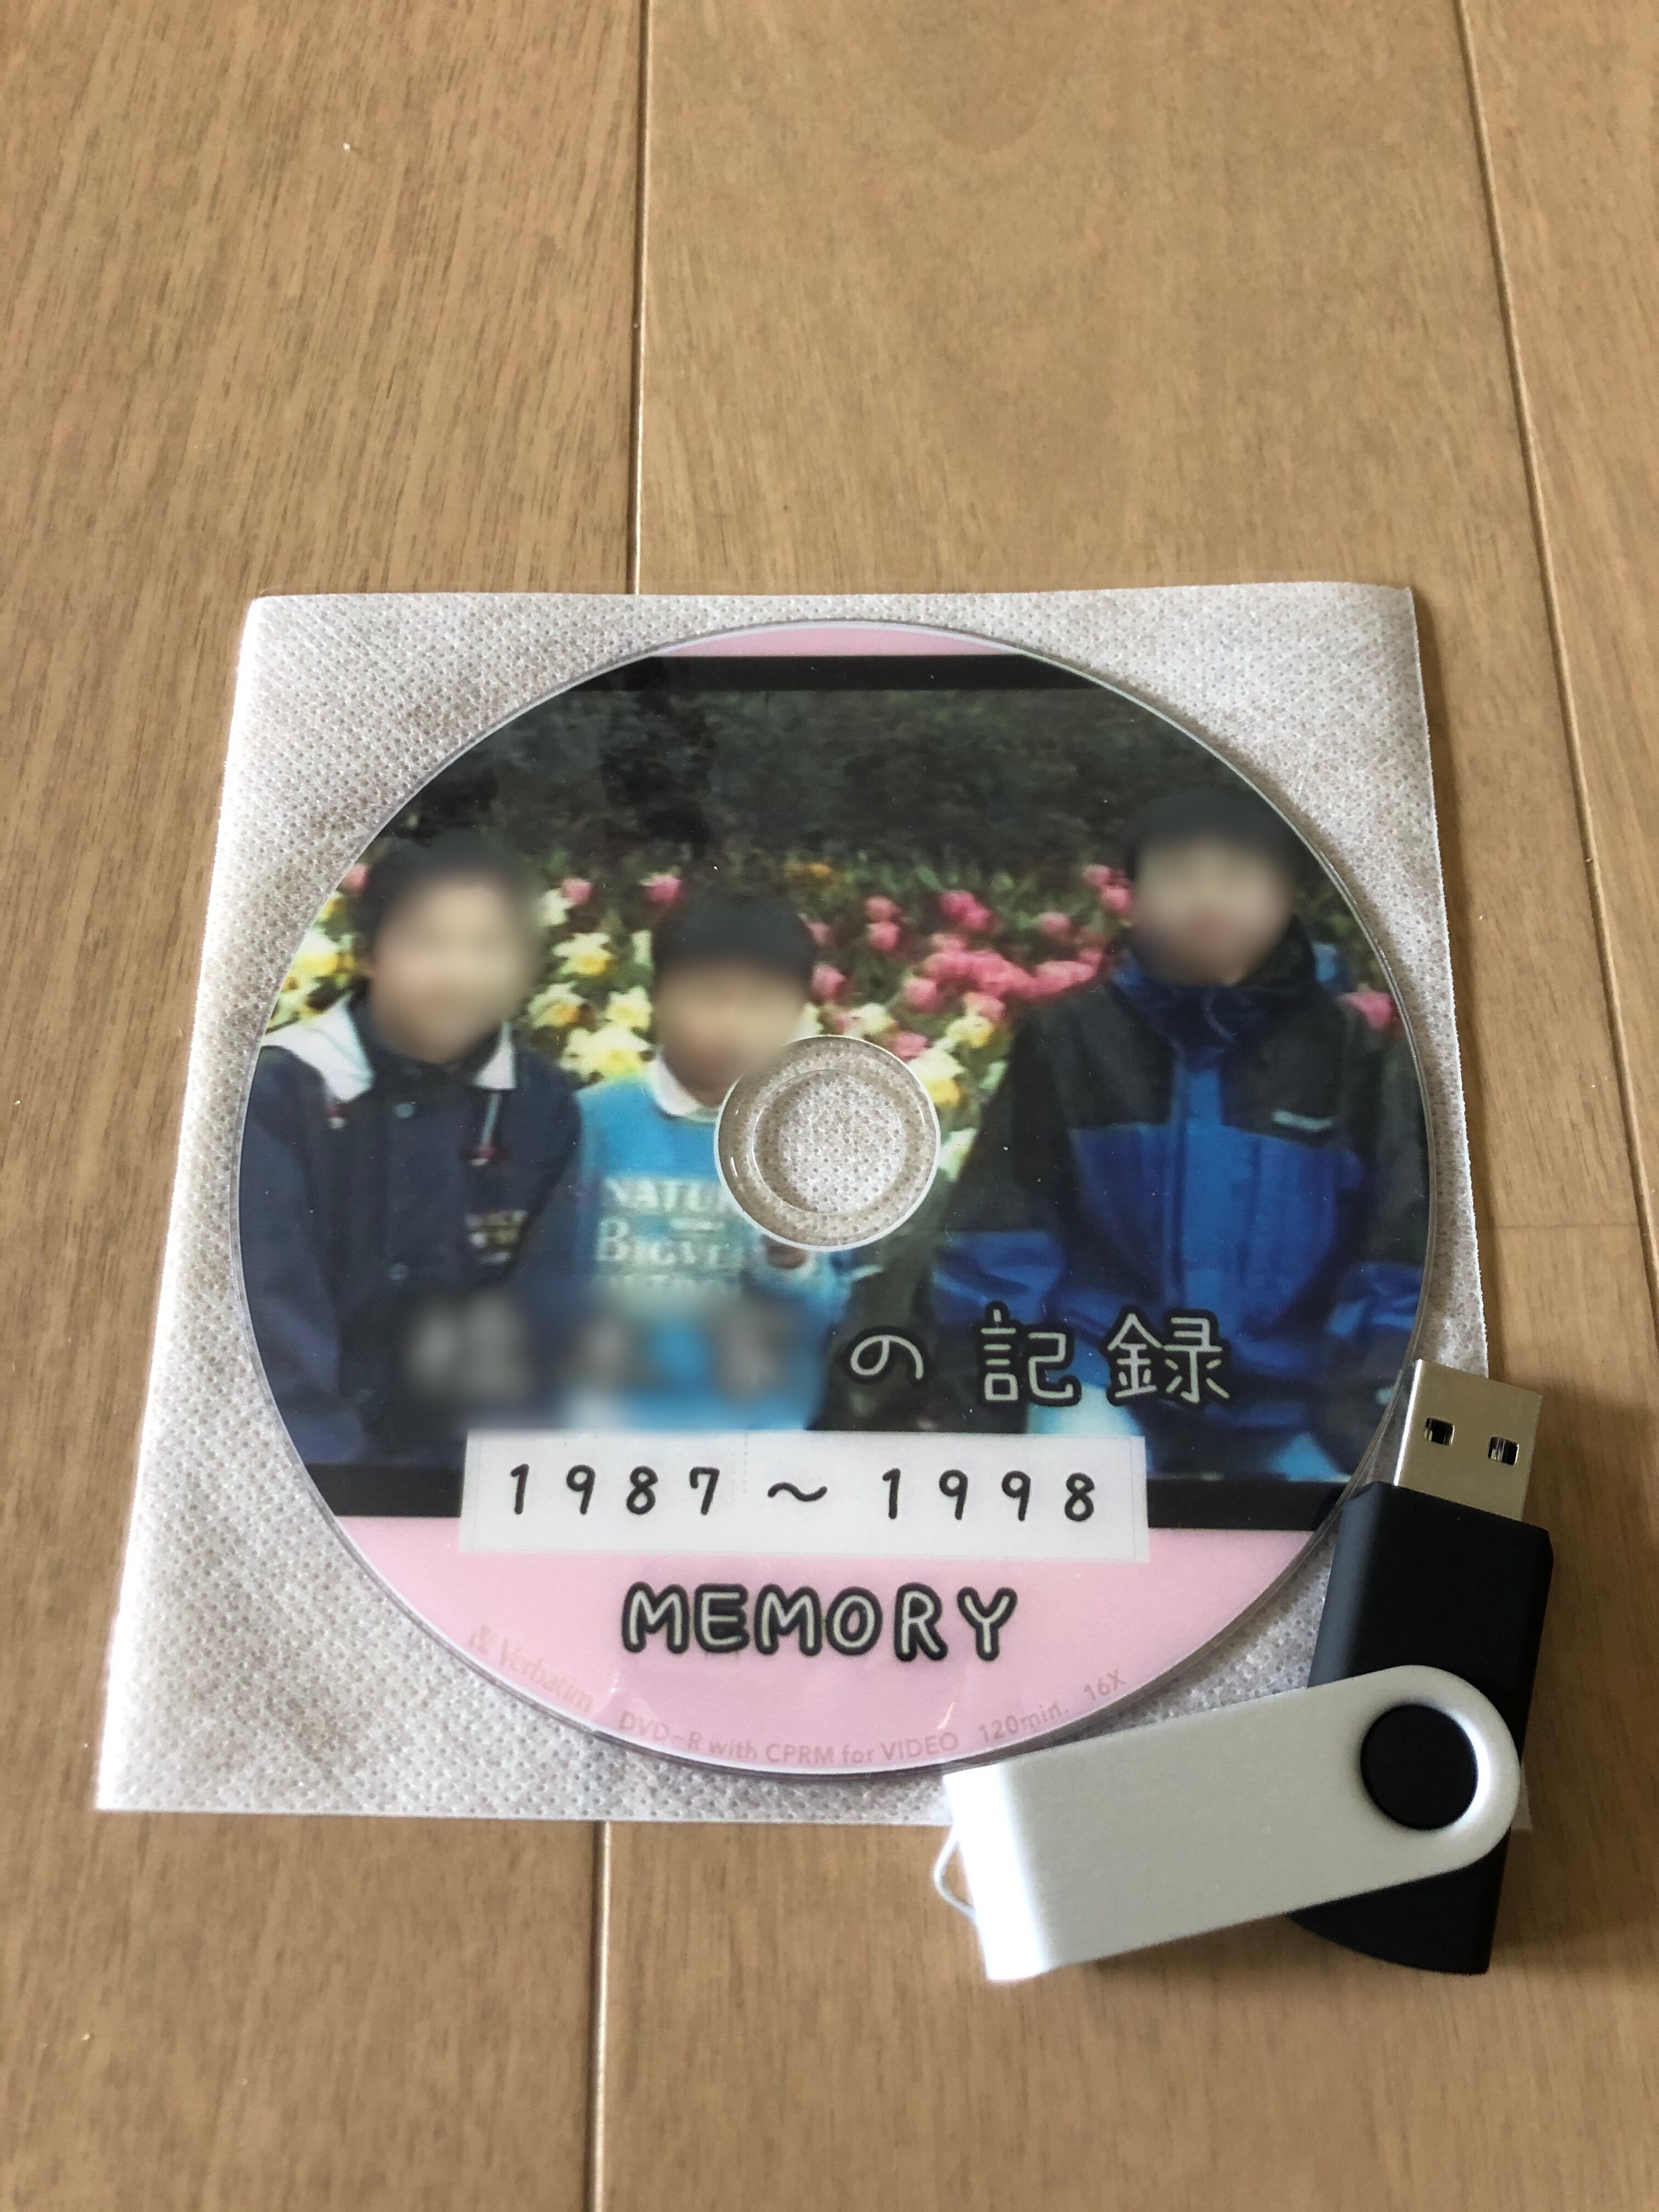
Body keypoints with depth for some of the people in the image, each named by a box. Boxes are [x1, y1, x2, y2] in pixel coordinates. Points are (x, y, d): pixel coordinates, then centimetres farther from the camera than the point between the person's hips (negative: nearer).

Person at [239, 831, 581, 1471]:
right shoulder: (280, 1091, -14)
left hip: (459, 1462, 3)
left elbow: (552, 1286, 2)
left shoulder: (543, 1103, -4)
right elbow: (270, 1309, -19)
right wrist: (325, 1468, -27)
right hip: (293, 1462, -3)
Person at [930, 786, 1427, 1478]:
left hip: (1285, 1406, 2)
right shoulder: (1070, 1040, -1)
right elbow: (1001, 1234, 0)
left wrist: (1360, 1406, -9)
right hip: (1107, 1380, -1)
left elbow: (1396, 1261, 1)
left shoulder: (1353, 1058, 1)